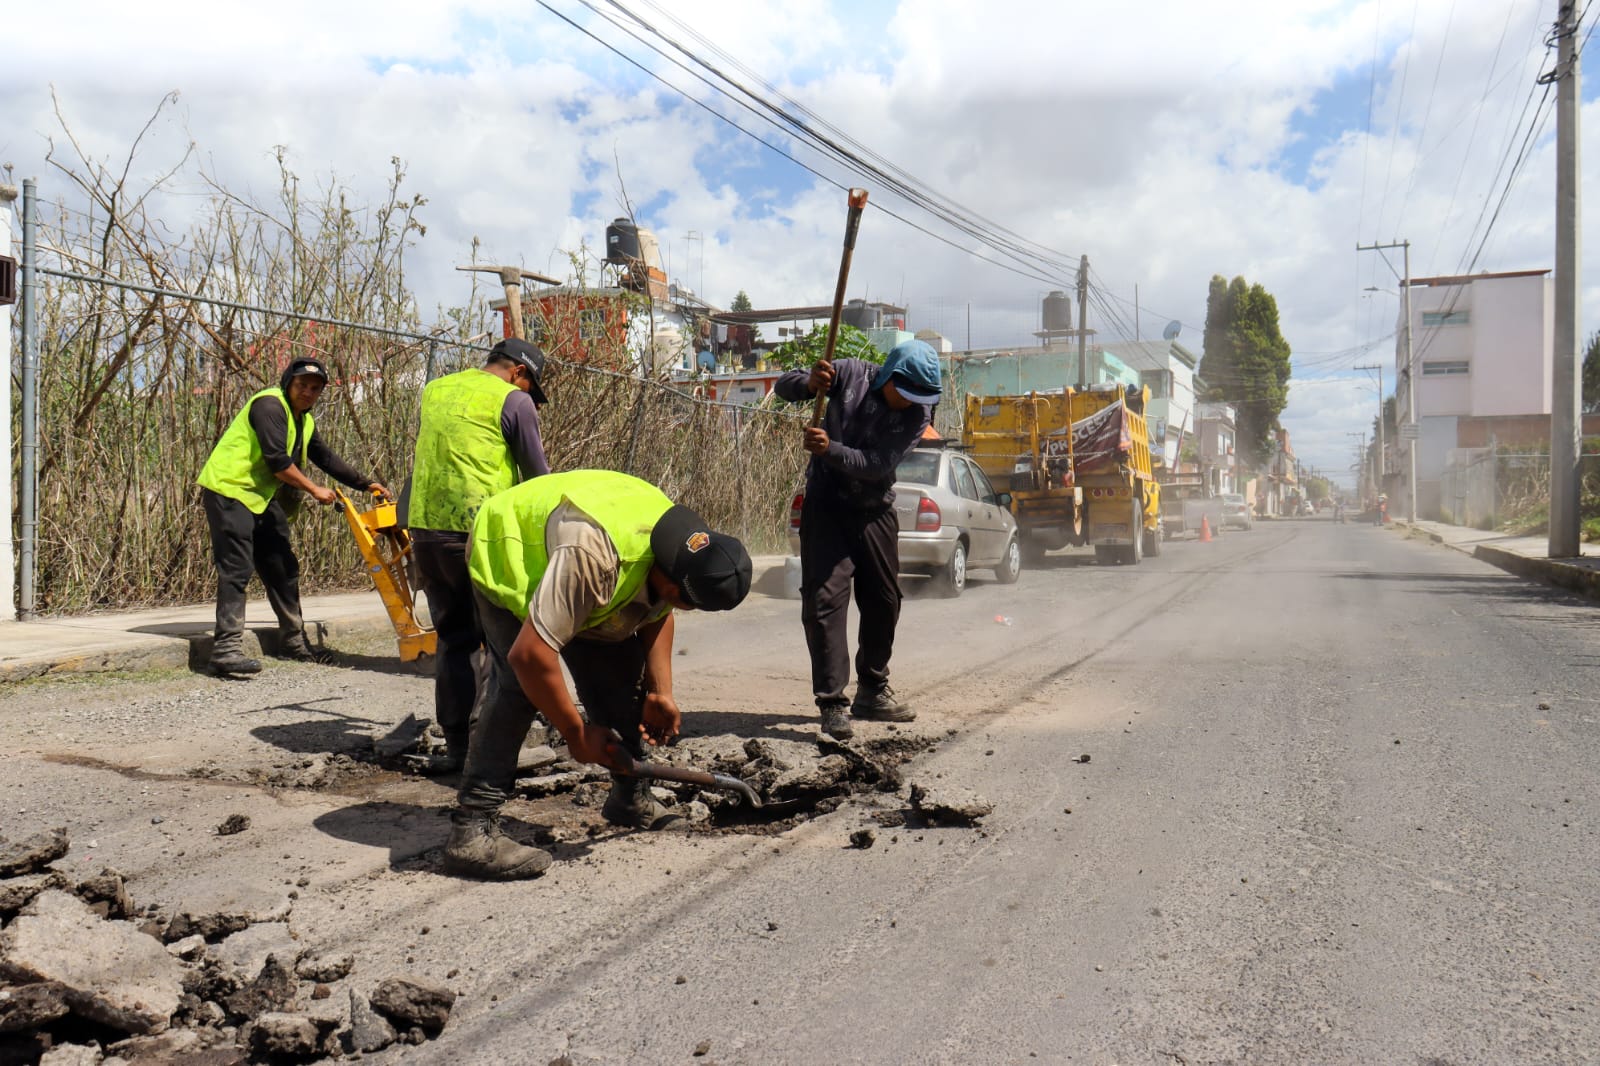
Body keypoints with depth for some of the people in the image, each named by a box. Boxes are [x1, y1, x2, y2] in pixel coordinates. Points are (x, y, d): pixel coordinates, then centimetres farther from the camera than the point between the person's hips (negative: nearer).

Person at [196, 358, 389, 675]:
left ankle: (294, 642, 19)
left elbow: (327, 459, 21)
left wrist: (365, 483, 19)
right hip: (228, 490, -10)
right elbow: (276, 460, -22)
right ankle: (226, 648, -19)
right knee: (237, 569, -16)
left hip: (261, 497, 10)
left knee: (283, 568, 10)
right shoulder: (270, 405, -15)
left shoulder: (304, 421, 15)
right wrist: (314, 490, -15)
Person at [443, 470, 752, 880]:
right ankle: (472, 830, -23)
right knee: (518, 685, -25)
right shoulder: (592, 553, -45)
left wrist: (660, 692, -6)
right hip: (506, 558, -7)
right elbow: (528, 654, -43)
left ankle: (631, 799, 17)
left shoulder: (679, 544, -19)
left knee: (622, 673, 1)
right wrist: (576, 732, -30)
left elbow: (658, 614, 4)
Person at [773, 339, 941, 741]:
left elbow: (876, 465, -22)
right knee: (824, 600, -12)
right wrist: (810, 382, -30)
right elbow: (783, 387, -8)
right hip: (826, 506, -3)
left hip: (875, 512, 3)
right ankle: (832, 703, -10)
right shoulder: (851, 374, -12)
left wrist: (830, 449, -36)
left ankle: (871, 692, 28)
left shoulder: (918, 413, -11)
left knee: (884, 602, 11)